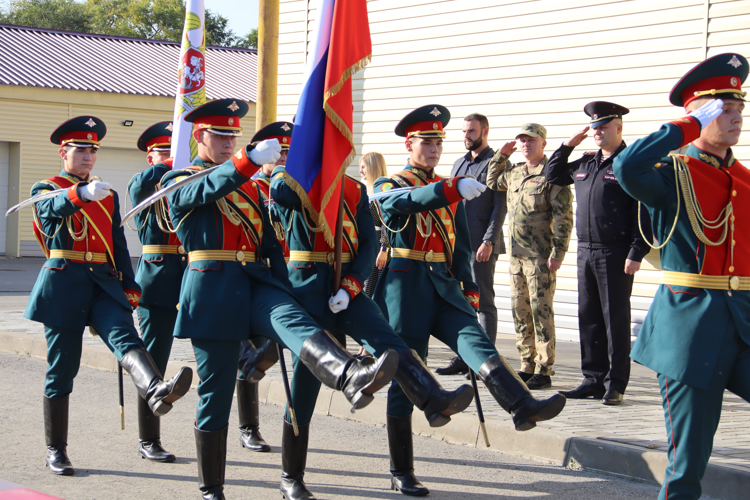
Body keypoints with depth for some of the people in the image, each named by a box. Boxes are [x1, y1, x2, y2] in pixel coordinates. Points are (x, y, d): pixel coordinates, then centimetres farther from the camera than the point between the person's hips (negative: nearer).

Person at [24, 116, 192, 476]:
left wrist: (130, 287, 10)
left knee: (124, 335, -25)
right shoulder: (45, 190, 5)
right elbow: (54, 207, -21)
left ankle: (156, 392, -54)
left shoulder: (108, 196, 19)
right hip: (64, 284, -3)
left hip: (103, 284, 3)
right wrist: (82, 193, -42)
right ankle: (56, 451, 13)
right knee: (61, 369, 2)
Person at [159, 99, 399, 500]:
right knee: (215, 393, 0)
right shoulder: (179, 182, 5)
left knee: (294, 320, -30)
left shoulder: (250, 185, 24)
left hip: (256, 281, 3)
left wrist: (283, 291, 15)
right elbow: (209, 188, -20)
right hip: (213, 289, -3)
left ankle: (351, 379, -60)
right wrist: (251, 160, -36)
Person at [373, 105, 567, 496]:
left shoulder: (449, 190, 19)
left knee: (475, 340, -22)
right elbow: (405, 201, -23)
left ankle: (523, 407, -46)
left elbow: (460, 244, 23)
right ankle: (401, 474, 5)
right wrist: (452, 188, -39)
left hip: (443, 286, 4)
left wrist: (469, 287, 11)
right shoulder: (389, 186, 2)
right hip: (405, 286, -4)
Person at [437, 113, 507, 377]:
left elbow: (500, 207, -10)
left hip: (481, 245, -7)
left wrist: (488, 242, -17)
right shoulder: (458, 164, 18)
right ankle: (463, 358, 16)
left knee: (483, 303, -4)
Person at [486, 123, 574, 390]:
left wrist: (557, 253, -17)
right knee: (520, 310, 10)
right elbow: (492, 182, 34)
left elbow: (564, 219, -12)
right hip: (516, 253, 7)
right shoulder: (514, 172, 13)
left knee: (541, 309, -5)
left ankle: (544, 371, 0)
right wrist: (501, 155, 19)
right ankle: (527, 366, 18)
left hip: (541, 255, -7)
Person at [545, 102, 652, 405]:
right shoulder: (584, 164, 14)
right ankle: (594, 380, 16)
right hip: (586, 251, 7)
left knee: (615, 318, -2)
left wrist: (637, 253, -17)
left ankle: (615, 385, 4)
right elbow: (552, 176, 28)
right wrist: (568, 146, 14)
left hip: (616, 253, -7)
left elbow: (644, 213, -11)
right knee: (589, 317, 9)